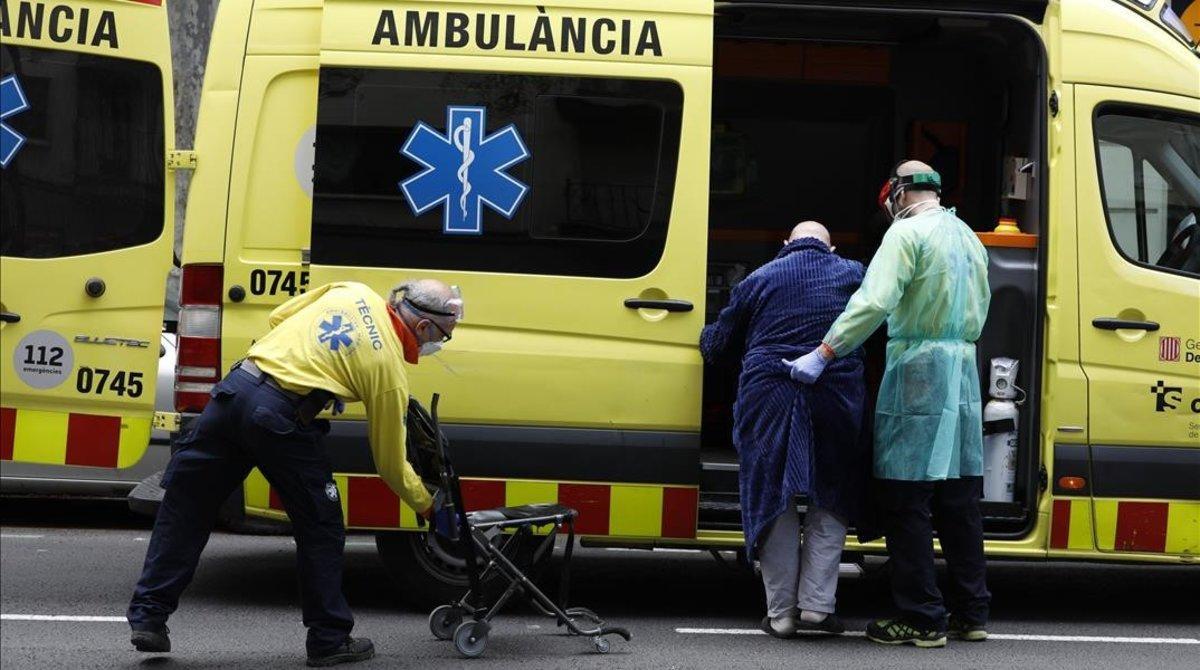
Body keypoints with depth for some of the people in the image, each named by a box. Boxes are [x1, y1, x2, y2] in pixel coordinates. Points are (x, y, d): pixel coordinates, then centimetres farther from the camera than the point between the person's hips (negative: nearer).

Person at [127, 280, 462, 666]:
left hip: (235, 387, 6)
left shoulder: (351, 293, 14)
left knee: (184, 509, 13)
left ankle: (148, 616, 14)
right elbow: (390, 462, 9)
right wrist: (429, 507, 21)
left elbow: (278, 319, 23)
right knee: (320, 529, 12)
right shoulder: (389, 368, 2)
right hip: (279, 421, -6)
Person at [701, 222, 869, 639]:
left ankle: (781, 614, 8)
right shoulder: (853, 275, 11)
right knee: (830, 500, 13)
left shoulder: (759, 280, 10)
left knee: (773, 501, 8)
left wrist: (705, 341, 36)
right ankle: (815, 605, 7)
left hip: (769, 400, 0)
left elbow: (716, 345, 14)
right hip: (836, 398, 0)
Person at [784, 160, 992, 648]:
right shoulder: (967, 237, 18)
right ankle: (971, 614, 17)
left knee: (906, 502, -3)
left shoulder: (908, 232, -9)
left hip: (917, 369, -8)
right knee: (959, 500, 13)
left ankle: (922, 620, -4)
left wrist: (822, 355, -20)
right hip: (963, 370, 8)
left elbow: (874, 302, -20)